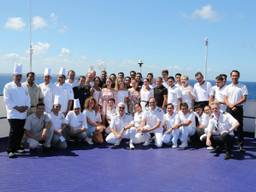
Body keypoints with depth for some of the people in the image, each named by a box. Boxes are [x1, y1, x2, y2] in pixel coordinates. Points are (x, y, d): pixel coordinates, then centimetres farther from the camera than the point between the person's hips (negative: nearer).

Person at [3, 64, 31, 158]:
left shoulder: (24, 87, 15)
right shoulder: (8, 86, -3)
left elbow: (27, 98, 12)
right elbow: (7, 100, -10)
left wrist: (26, 107, -7)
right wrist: (16, 107, -17)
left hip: (23, 114, 6)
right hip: (13, 114, -6)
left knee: (21, 132, 9)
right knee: (14, 132, -12)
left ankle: (17, 147, 25)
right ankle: (10, 150, -4)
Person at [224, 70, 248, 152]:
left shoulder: (243, 87, 1)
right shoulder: (228, 87, 10)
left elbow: (244, 99, -6)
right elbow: (225, 99, 6)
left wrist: (234, 104, -13)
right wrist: (230, 105, -12)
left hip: (238, 109, -3)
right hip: (229, 109, 3)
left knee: (239, 127, -1)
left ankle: (241, 145, 4)